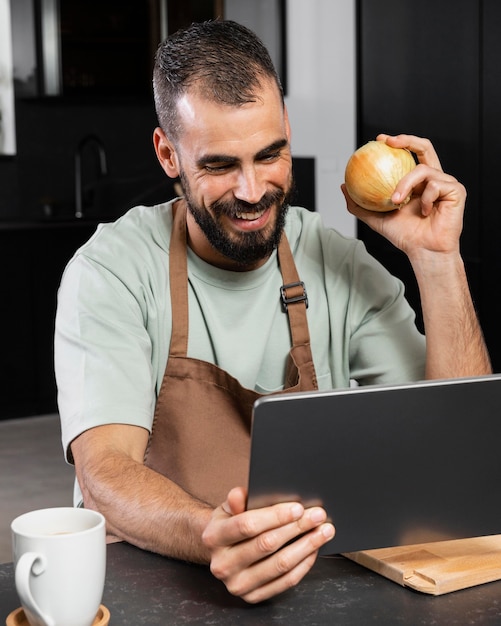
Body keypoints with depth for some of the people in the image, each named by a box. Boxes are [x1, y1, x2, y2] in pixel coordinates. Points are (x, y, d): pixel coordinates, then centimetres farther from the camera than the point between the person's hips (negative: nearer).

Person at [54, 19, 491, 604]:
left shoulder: (344, 269, 0)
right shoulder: (111, 271, -9)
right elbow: (105, 476, -20)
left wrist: (437, 260, -12)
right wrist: (214, 537, -40)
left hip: (319, 575, 4)